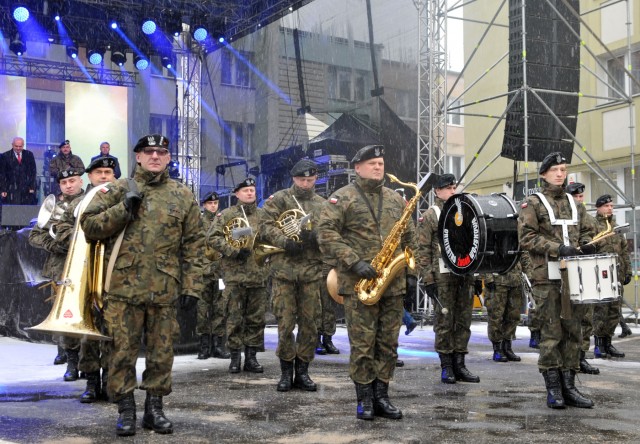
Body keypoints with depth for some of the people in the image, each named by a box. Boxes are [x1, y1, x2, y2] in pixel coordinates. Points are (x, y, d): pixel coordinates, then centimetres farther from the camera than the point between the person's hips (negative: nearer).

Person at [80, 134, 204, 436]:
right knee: (123, 351, 3)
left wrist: (192, 287, 1)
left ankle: (155, 408, 21)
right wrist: (124, 208, -11)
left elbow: (193, 245, 7)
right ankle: (125, 410, 15)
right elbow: (89, 226, 0)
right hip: (123, 287, -1)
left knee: (161, 352, 8)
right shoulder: (117, 190, 6)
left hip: (165, 290, 1)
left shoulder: (183, 196, 8)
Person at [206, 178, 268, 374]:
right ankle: (235, 357, 10)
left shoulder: (264, 215, 13)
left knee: (256, 319, 6)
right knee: (234, 318, 1)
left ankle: (251, 357, 14)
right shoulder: (226, 215, 4)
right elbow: (212, 238, -5)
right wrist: (234, 250, -13)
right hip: (234, 275, -3)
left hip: (259, 275, 3)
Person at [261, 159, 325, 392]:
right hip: (283, 269, -2)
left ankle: (302, 372, 16)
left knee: (308, 323, 6)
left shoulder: (322, 204, 14)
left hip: (312, 270, 2)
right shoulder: (278, 199, 6)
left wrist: (313, 235, -15)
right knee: (285, 323, 0)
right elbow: (268, 226, -4)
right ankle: (286, 372, 12)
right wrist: (285, 242, -19)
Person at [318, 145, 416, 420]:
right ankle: (364, 398, 10)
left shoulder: (396, 199, 16)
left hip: (393, 283, 5)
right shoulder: (342, 198, -1)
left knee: (388, 343, 7)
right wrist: (354, 262, -17)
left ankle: (381, 395, 17)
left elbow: (409, 237, 21)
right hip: (358, 284, -5)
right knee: (362, 343, -1)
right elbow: (326, 233, -10)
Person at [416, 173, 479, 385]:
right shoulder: (429, 215, -1)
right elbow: (423, 249, -6)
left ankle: (459, 364, 14)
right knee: (444, 321, -1)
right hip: (443, 276, -5)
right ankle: (446, 366, 7)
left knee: (464, 320, 7)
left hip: (465, 274, 5)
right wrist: (428, 279, -12)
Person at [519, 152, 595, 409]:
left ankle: (569, 386, 14)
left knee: (573, 330, 6)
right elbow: (527, 238, -9)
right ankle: (553, 389, 4)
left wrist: (585, 245, 1)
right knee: (552, 332, -3)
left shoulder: (574, 204, 17)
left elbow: (584, 231, 24)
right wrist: (558, 248, -20)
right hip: (548, 278, -5)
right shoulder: (532, 204, 0)